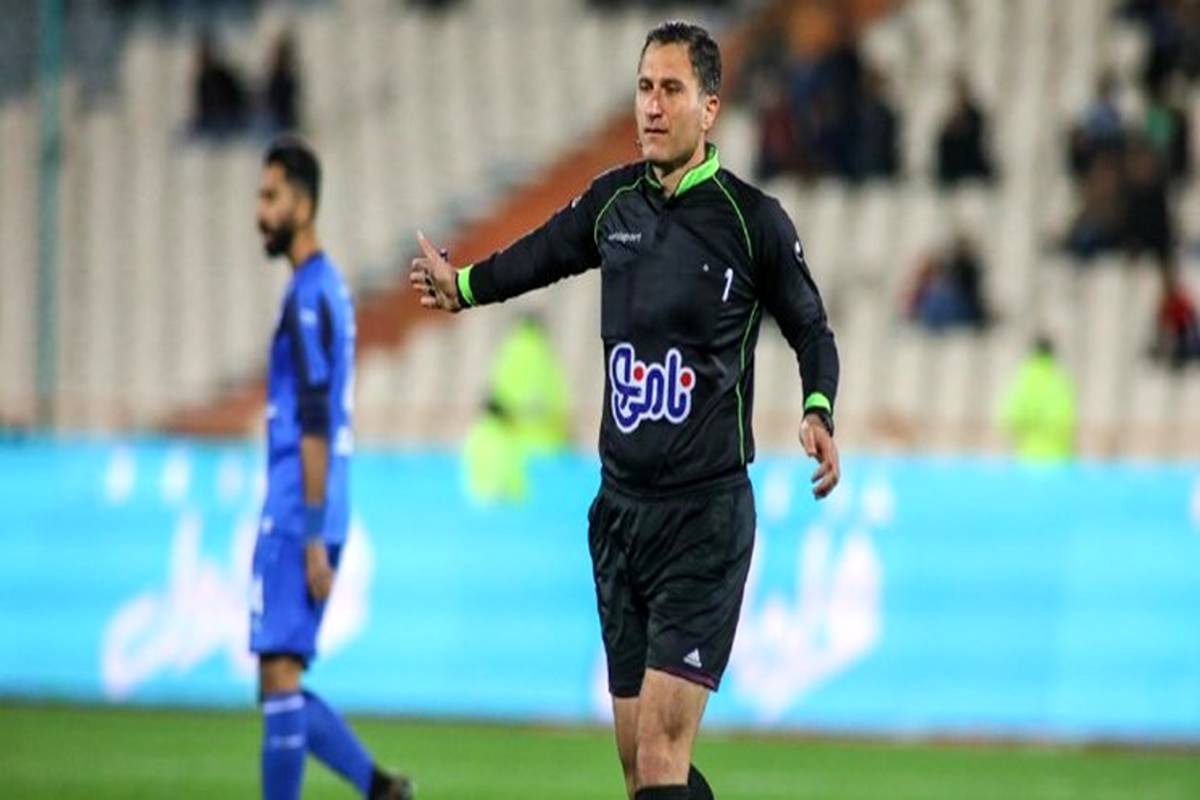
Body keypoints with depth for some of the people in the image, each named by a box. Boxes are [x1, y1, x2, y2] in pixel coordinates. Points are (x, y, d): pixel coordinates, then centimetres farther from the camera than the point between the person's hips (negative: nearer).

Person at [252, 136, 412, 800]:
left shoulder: (309, 296, -12)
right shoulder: (328, 289, 18)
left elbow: (314, 426, -17)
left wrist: (313, 537, -20)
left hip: (295, 521, -10)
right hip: (297, 522, 10)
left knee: (280, 679, -10)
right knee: (279, 689, 11)